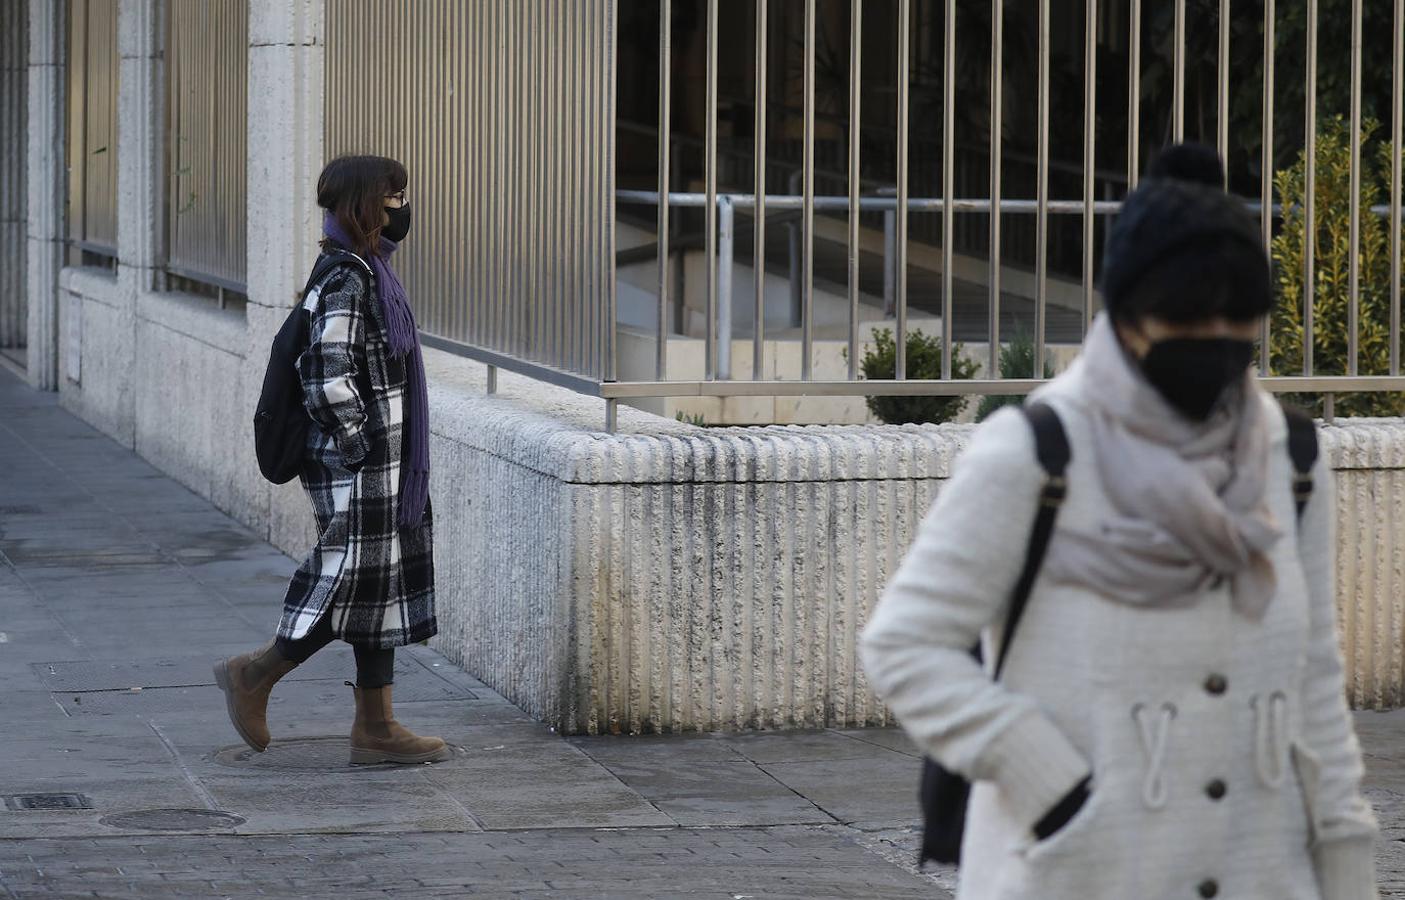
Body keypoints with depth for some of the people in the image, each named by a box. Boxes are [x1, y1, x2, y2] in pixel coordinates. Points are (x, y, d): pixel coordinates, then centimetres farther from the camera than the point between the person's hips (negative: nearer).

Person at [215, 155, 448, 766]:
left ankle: (375, 727, 13)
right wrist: (355, 446, -19)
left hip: (386, 468, 10)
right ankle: (253, 677, 11)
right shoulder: (347, 280, -18)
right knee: (353, 582, -4)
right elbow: (328, 377, -24)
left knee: (384, 587, 10)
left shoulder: (370, 273, 14)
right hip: (358, 471, -10)